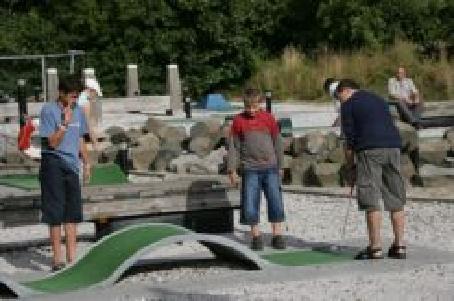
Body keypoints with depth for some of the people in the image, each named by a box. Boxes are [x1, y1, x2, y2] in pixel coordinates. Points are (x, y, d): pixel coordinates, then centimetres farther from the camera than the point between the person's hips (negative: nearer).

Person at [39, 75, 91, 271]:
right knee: (55, 214, -2)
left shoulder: (78, 111, 11)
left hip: (72, 166, 6)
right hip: (54, 164, -6)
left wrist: (86, 163, 20)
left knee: (72, 214, 9)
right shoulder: (49, 110, -9)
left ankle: (72, 258, 16)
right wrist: (64, 123, -22)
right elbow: (53, 142, -13)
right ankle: (57, 260, 3)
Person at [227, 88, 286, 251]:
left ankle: (277, 235, 8)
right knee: (250, 205, -2)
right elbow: (233, 146, 5)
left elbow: (277, 143, 11)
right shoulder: (238, 121, 1)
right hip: (250, 169, 0)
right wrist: (232, 170, 1)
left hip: (270, 167, 1)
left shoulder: (268, 118, 2)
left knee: (276, 202, -1)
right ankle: (256, 236, 9)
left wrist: (280, 167, 13)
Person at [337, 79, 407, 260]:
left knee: (371, 201, -4)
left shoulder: (348, 104, 6)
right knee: (396, 199, 8)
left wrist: (351, 167, 8)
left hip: (369, 149, -6)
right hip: (393, 147, 6)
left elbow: (349, 139, 1)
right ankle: (399, 247, 8)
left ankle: (375, 248, -7)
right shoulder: (378, 100, 26)